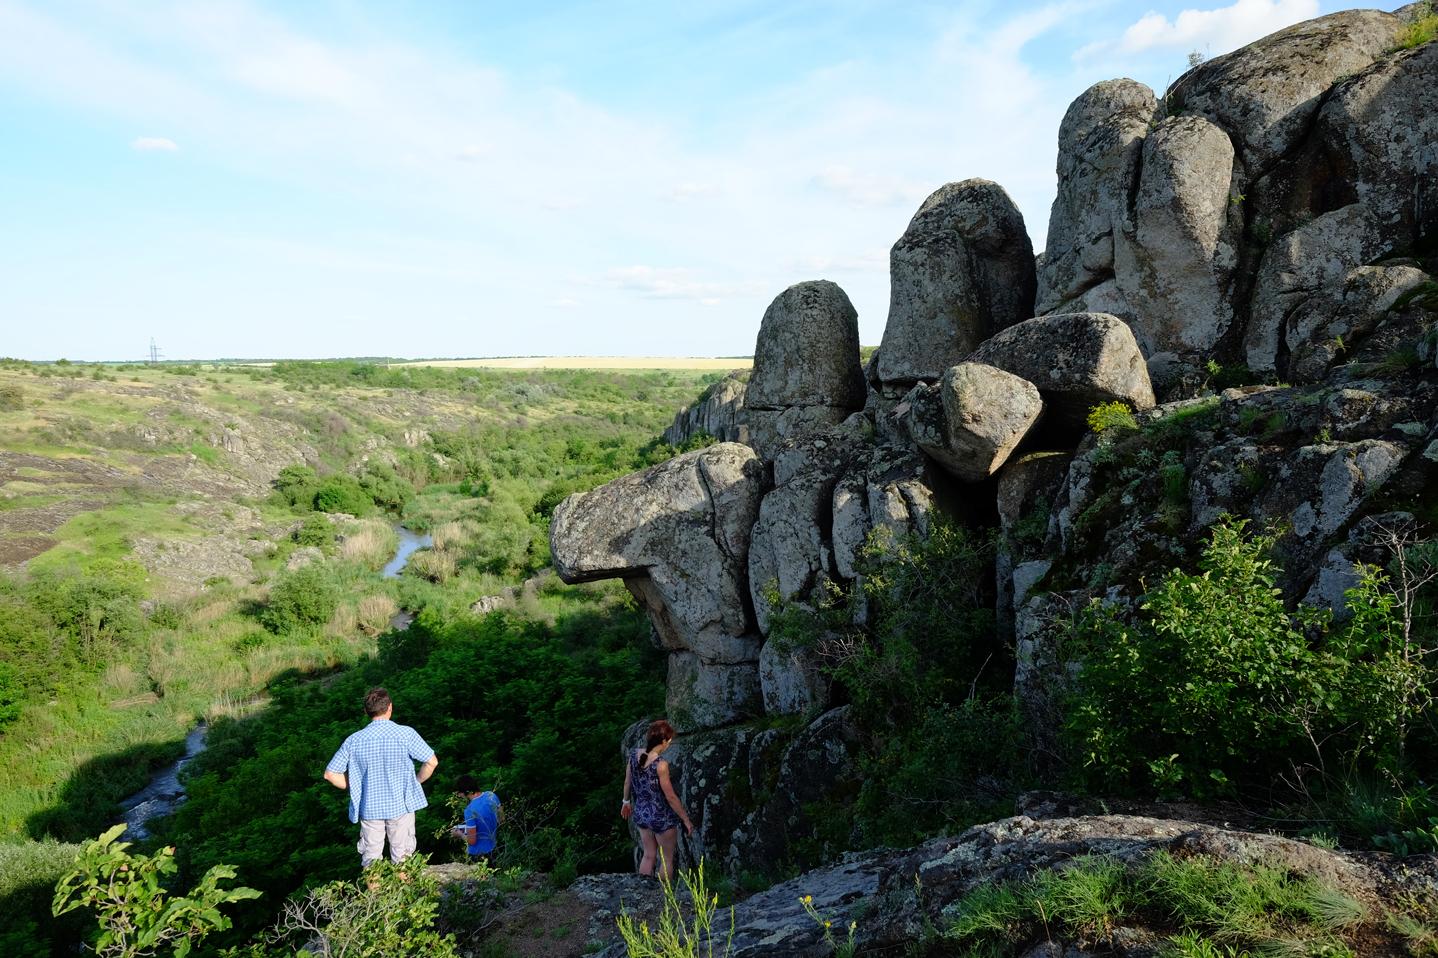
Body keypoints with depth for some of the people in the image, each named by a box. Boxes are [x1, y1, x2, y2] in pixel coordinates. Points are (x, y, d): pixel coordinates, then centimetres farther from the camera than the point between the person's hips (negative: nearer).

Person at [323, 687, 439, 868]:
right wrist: (416, 782, 6)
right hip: (401, 806, -1)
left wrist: (354, 788, 9)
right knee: (402, 859, 13)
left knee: (370, 861, 15)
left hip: (369, 808, 2)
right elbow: (432, 762, -10)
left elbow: (330, 774, -3)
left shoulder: (354, 740, -7)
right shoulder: (405, 734, -13)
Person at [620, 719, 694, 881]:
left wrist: (626, 802, 24)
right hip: (661, 819, -6)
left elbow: (627, 783, 6)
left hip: (640, 814, 6)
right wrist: (686, 820, -9)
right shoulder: (661, 765, -27)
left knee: (648, 856, 24)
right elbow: (671, 797, -20)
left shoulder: (634, 755, -9)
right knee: (668, 860, 15)